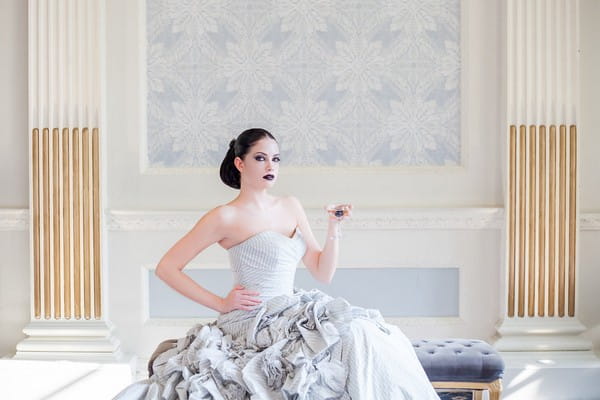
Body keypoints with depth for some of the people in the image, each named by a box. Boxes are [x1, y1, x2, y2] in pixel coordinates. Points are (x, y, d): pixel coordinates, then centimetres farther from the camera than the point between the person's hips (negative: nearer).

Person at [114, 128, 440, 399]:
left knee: (367, 335, -13)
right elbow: (166, 268, -6)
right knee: (352, 340, -21)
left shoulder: (290, 207, 12)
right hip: (254, 324, -6)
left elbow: (323, 273, 13)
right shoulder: (226, 217, -6)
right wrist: (220, 304, -8)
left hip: (292, 314, 6)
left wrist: (333, 229, -3)